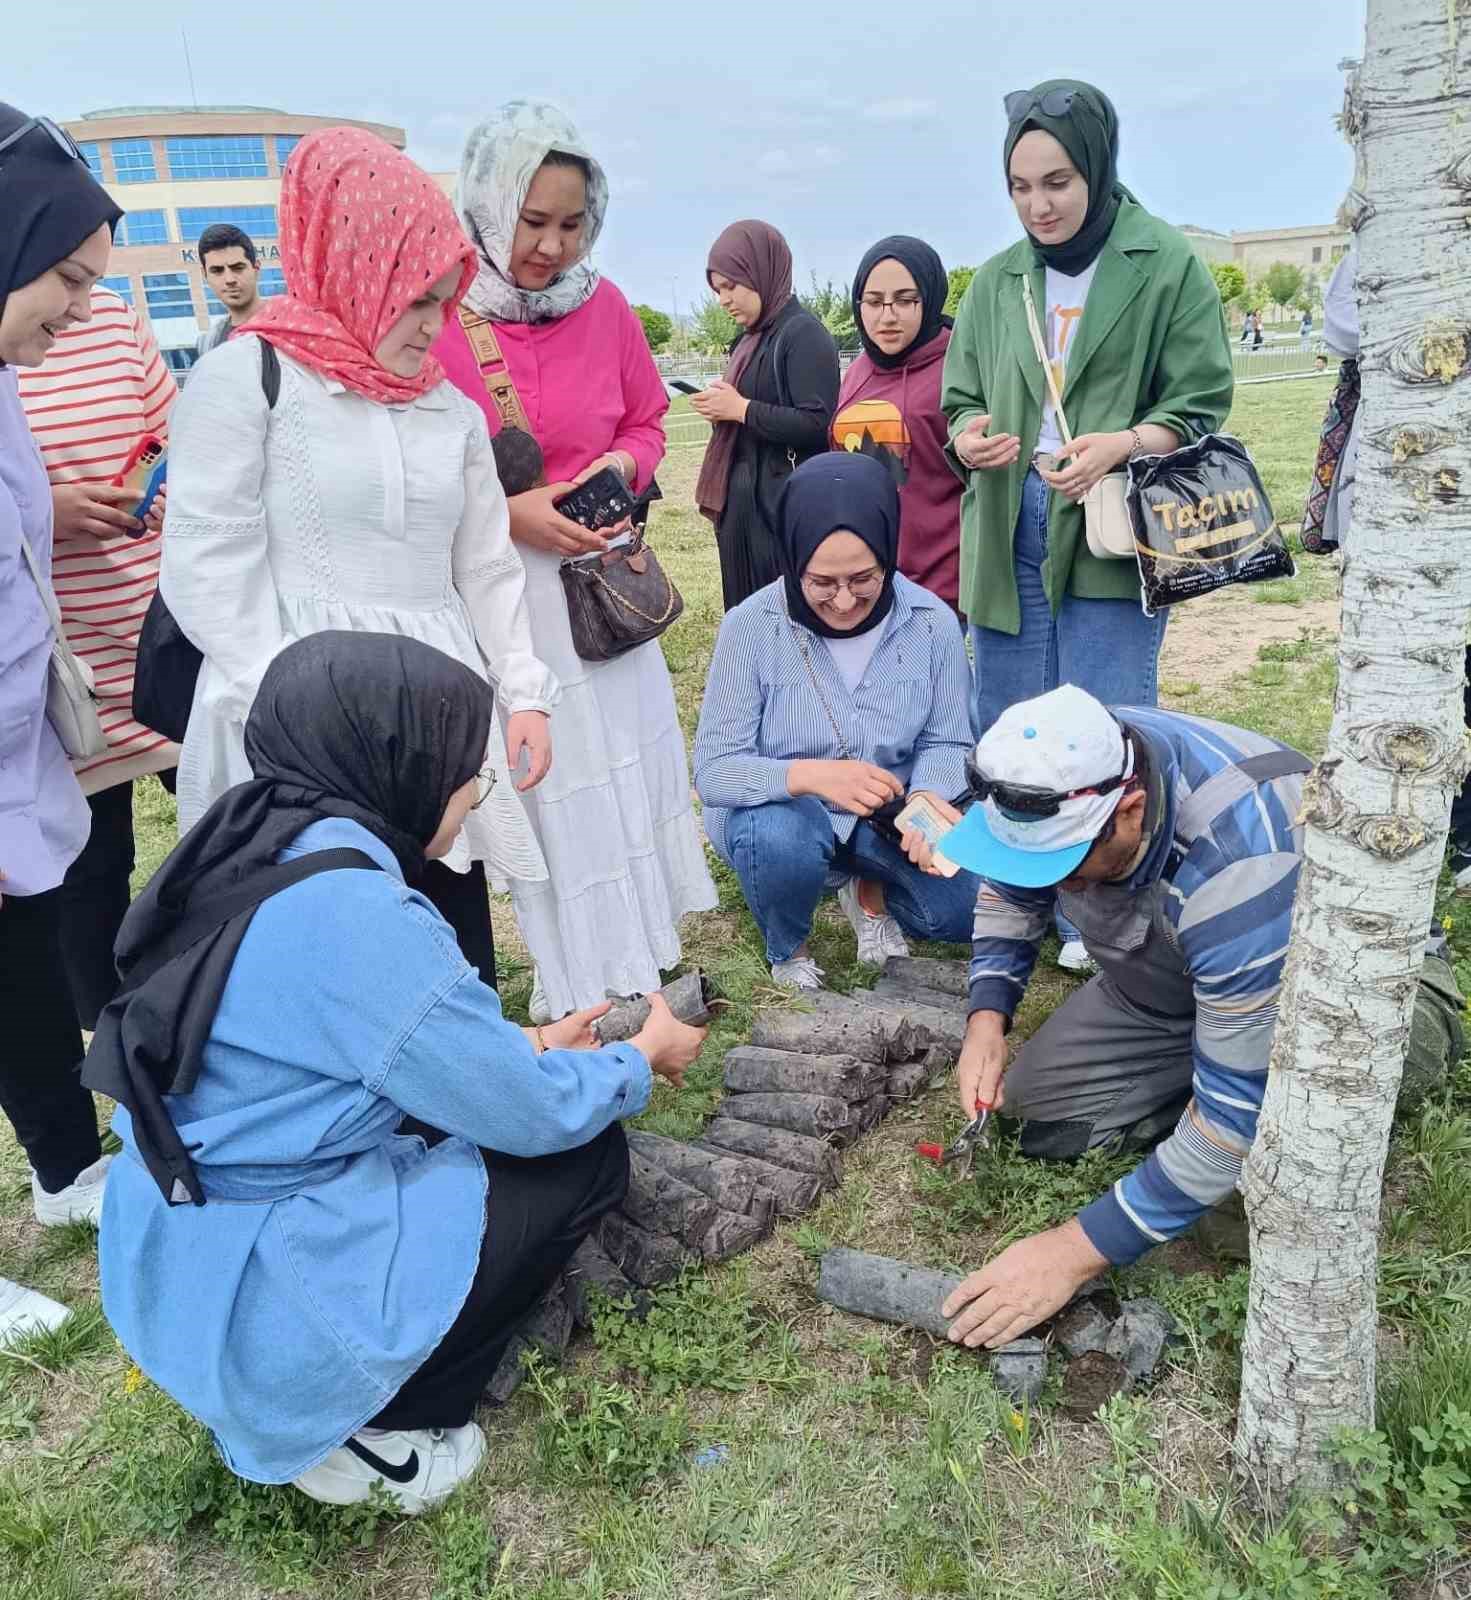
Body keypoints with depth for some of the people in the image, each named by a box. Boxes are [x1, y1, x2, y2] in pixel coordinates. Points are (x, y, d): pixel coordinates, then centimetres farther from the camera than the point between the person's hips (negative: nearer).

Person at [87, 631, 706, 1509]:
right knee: (586, 1156, 1)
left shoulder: (250, 860, 1)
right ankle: (376, 1434, 8)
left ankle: (361, 1404, 16)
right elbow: (537, 1114, -16)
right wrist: (645, 1057, 4)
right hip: (260, 1310, -8)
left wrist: (526, 1047, 17)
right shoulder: (357, 916, -27)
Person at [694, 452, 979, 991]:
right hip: (780, 809, -2)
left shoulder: (932, 623, -13)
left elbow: (946, 743, -4)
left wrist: (927, 800, -28)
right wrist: (812, 775, -40)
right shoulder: (751, 627, -21)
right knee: (780, 841, -36)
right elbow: (715, 769, -21)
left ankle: (870, 890, 20)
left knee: (966, 910, -15)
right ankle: (787, 951, 1)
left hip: (889, 813, 3)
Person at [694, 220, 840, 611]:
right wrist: (723, 410, 0)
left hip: (785, 506, -9)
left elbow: (819, 426, -20)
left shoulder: (803, 333, -10)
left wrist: (740, 409, -14)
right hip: (744, 501, 9)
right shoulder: (753, 339, 16)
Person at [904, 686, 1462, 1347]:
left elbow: (1238, 1112, -39)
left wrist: (1079, 1251, -35)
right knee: (1035, 1104, -8)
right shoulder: (1053, 779, -23)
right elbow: (1008, 895, 0)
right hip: (1171, 982, 5)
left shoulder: (1237, 858, -43)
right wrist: (987, 1017, -16)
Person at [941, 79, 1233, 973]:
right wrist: (970, 438, -11)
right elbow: (961, 402, 13)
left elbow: (1201, 408, -3)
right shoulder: (997, 282, 11)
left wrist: (1120, 444, -22)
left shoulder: (1168, 267, -1)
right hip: (1009, 530, 4)